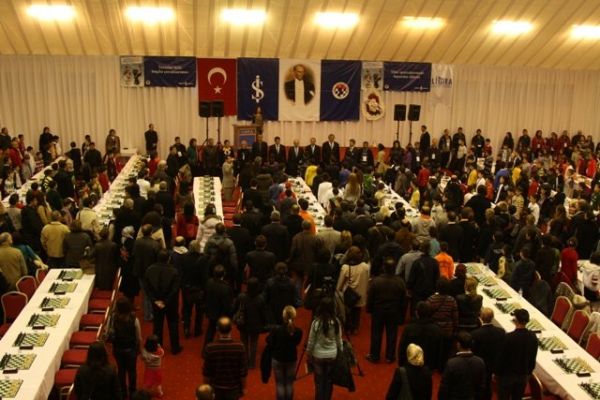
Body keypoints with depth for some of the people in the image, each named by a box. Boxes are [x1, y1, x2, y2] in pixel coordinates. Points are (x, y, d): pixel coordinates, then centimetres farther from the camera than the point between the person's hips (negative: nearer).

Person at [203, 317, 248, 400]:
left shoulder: (210, 348, -20)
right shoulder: (239, 347, -21)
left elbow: (206, 372, -9)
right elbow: (243, 372, -12)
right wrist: (243, 387, 5)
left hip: (216, 388, 1)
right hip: (233, 388, 0)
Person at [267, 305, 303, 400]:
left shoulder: (277, 330, -24)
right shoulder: (298, 331, -18)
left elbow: (269, 342, -11)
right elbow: (297, 343, 1)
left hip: (277, 359, -2)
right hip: (292, 359, 2)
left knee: (279, 384, 11)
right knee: (289, 384, 16)